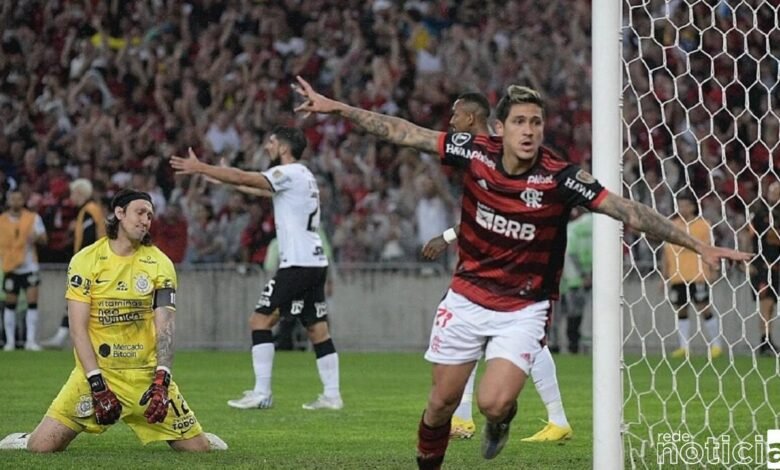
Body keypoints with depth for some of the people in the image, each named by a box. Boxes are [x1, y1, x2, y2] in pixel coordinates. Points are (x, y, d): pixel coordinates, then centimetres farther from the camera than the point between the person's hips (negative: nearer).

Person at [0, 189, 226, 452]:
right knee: (43, 446, -14)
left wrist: (161, 380, -22)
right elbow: (78, 329, -7)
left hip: (147, 373, 1)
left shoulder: (160, 264, 1)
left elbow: (165, 327, -7)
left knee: (198, 448, -6)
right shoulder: (86, 261, -3)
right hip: (95, 371, -1)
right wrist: (97, 384, -17)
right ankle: (25, 441, 22)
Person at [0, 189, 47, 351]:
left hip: (30, 266, -1)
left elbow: (44, 239, -3)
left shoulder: (33, 218, 1)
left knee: (32, 301, -10)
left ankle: (31, 340, -8)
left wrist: (37, 237, -24)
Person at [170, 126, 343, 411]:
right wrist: (218, 178, 33)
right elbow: (260, 190, 30)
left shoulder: (289, 173, -9)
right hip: (316, 262, 9)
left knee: (260, 320, -6)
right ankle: (332, 395, 6)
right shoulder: (304, 176, 20)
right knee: (318, 329, 9)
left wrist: (199, 168, -12)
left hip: (297, 263, -9)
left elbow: (243, 179, -17)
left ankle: (262, 393, -10)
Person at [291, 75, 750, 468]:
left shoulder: (561, 178, -19)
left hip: (523, 308, -2)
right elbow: (404, 133, -5)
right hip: (467, 297, 2)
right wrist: (335, 106, -6)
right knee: (443, 402, 8)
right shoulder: (475, 152, -11)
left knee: (493, 403, -18)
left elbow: (629, 210, -22)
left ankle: (503, 417, 20)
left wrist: (700, 245, -27)